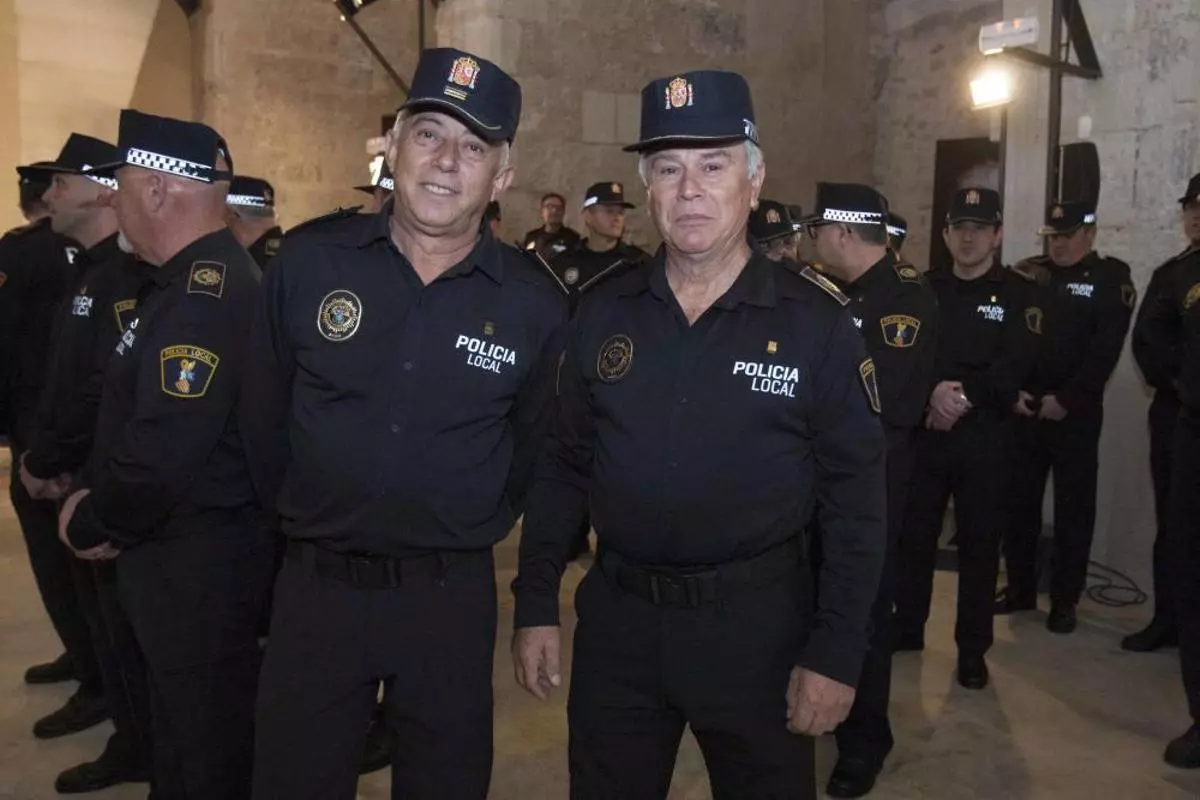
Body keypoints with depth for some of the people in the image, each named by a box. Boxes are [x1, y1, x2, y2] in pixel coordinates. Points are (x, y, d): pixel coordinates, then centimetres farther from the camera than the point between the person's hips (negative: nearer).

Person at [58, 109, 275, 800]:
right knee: (185, 725, 26)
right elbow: (137, 414, 16)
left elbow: (160, 455, -30)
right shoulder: (190, 281, 10)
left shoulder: (203, 298, -25)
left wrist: (90, 525, -11)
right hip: (182, 549, 10)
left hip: (201, 563, -10)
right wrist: (95, 496, 2)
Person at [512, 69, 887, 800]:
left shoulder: (817, 322, -9)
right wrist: (536, 604, 3)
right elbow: (564, 467, 6)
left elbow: (857, 500, -7)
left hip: (758, 621, -2)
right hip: (617, 616, 3)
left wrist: (836, 654, -9)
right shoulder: (605, 314, 0)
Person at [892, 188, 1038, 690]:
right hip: (922, 432, 2)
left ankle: (972, 649, 18)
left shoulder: (1018, 294, 2)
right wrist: (934, 392, -18)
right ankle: (907, 628, 26)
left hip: (984, 438, -2)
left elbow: (1014, 366, -9)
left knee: (979, 544, 5)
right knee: (913, 535, 9)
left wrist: (963, 397, -20)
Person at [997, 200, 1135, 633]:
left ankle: (1065, 599, 15)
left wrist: (1065, 400, -15)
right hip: (1023, 408, 3)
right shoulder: (1025, 275, 9)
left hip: (1076, 413, -3)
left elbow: (1105, 350, -9)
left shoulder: (1111, 279, 0)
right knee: (1018, 500, 8)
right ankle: (1020, 587, 22)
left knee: (1073, 507, 3)